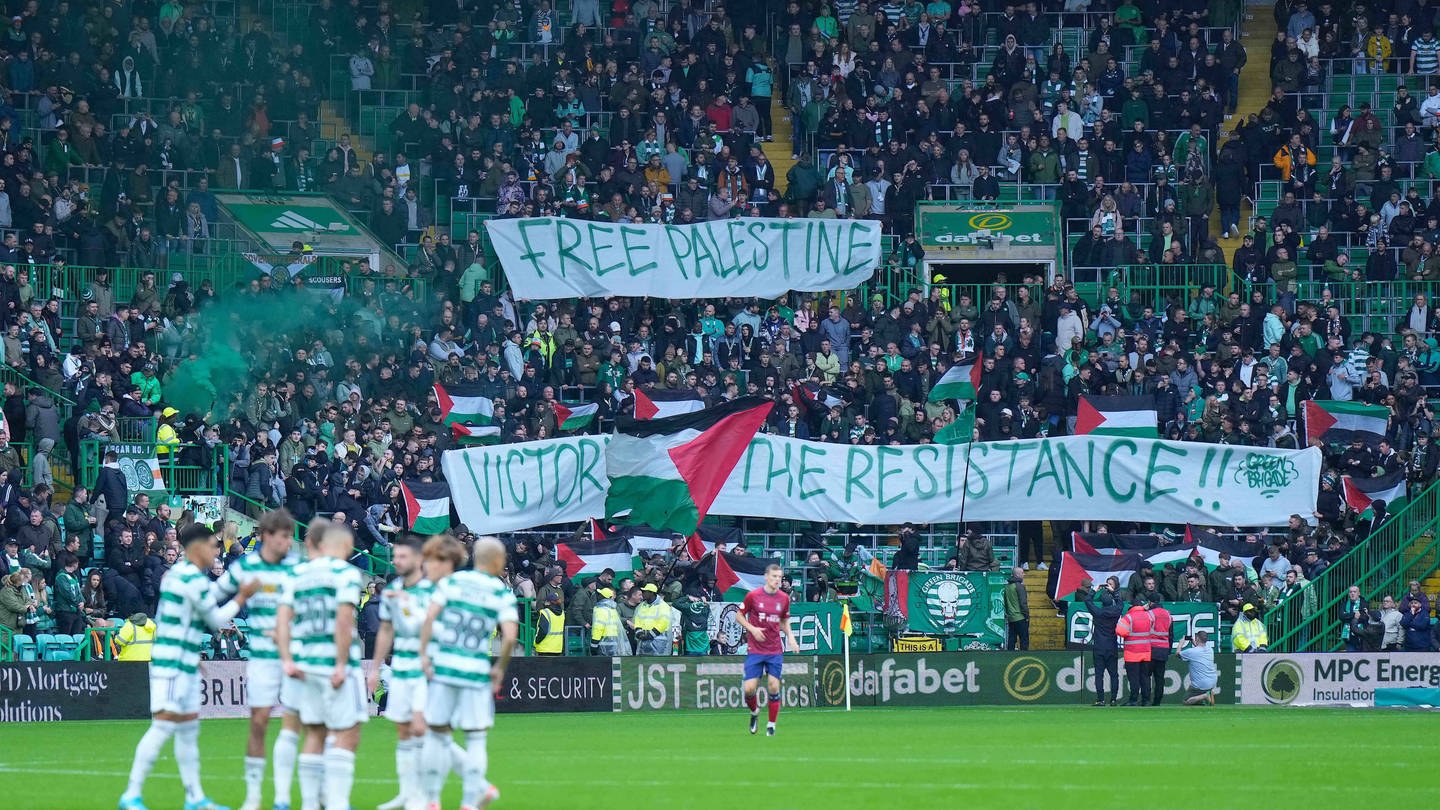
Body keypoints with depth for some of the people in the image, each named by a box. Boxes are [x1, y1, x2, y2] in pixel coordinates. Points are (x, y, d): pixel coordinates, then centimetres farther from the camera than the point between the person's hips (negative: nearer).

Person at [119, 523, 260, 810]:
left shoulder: (176, 573, 14)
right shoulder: (195, 579, -14)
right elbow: (216, 619, -5)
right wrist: (242, 597, 6)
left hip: (184, 667, 11)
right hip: (172, 666, -11)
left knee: (189, 728, 13)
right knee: (164, 724, -13)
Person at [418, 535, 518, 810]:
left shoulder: (450, 582, 6)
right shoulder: (502, 594, 0)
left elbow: (429, 617, -4)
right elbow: (510, 635, -10)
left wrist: (424, 654, -1)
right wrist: (500, 668, 3)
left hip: (442, 666, 2)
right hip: (476, 671, -2)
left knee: (437, 733, 10)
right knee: (475, 739, 7)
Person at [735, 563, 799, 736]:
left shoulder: (784, 598, 4)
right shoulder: (753, 596, -6)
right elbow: (739, 616, 3)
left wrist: (790, 637, 0)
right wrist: (752, 629, -13)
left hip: (775, 651, 2)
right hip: (755, 651, -2)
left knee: (773, 687, -5)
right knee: (749, 688, -8)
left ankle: (771, 726, 8)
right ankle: (754, 712, 24)